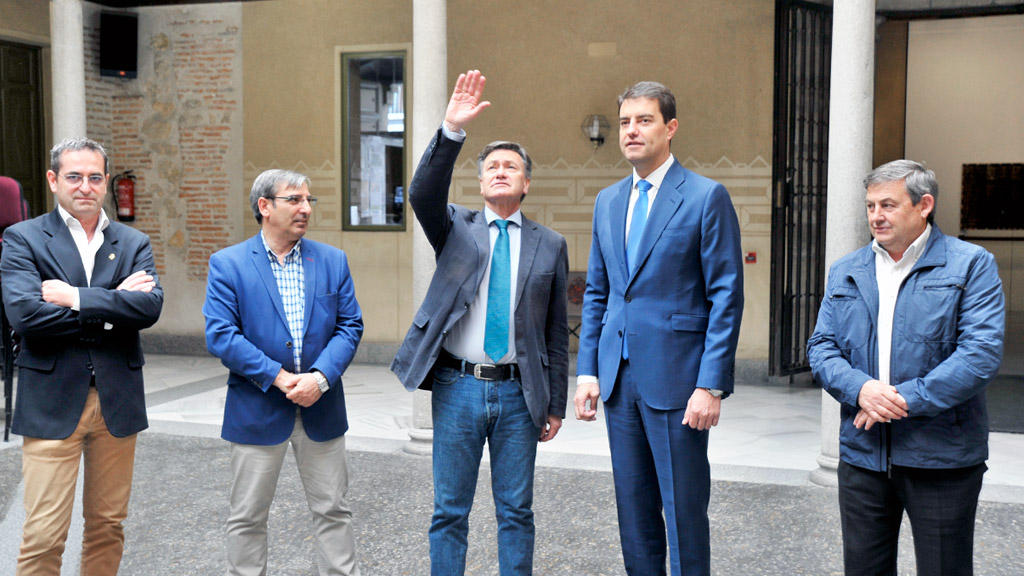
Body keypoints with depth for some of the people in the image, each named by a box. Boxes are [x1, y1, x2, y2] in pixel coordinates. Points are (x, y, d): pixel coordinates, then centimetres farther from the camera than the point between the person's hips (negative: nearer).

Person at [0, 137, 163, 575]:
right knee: (43, 536, -2)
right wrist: (113, 302, -11)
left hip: (117, 402, 3)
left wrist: (76, 299, -15)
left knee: (108, 526, 12)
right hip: (52, 403, -3)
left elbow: (151, 306, -8)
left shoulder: (134, 243, 10)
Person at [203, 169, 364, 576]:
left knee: (333, 511, 11)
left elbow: (350, 325, 1)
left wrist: (320, 377, -14)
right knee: (247, 518, 10)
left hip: (321, 409, 2)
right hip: (257, 410, -2)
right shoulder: (227, 264, -3)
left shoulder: (333, 260, 5)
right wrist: (277, 377, -17)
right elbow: (220, 335, -11)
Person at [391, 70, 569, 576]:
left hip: (519, 392, 1)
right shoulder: (456, 228, 5)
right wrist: (452, 129, -31)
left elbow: (557, 332, 7)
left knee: (516, 510, 11)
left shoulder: (549, 245, 6)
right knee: (449, 510, 8)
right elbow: (423, 194, -18)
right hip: (458, 387, 0)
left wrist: (556, 404, 5)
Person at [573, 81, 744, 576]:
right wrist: (587, 370, 8)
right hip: (619, 377, 6)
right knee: (633, 510, 13)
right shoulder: (608, 201, 13)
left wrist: (711, 385, -14)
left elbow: (726, 296, -9)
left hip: (675, 377, -6)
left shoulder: (707, 197, -5)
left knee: (684, 509, 2)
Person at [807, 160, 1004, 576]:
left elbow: (982, 352, -13)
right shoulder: (845, 272, 11)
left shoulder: (970, 265, -3)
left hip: (940, 458, -4)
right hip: (862, 454, 4)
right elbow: (821, 347, 6)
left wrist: (906, 400, -19)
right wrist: (859, 388, -15)